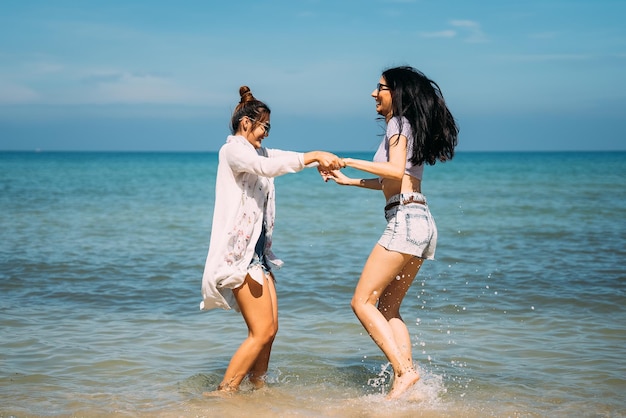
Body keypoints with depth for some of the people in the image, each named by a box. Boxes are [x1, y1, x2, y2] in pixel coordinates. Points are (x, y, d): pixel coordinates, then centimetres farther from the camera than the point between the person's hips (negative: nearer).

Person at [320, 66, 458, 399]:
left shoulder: (399, 123, -3)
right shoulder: (412, 127, 23)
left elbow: (396, 171, -20)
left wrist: (348, 161, -16)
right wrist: (348, 181, 31)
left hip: (405, 220, -10)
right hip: (422, 224, 10)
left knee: (363, 302, -7)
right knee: (388, 308, 11)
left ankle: (404, 371, -14)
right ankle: (405, 383, 5)